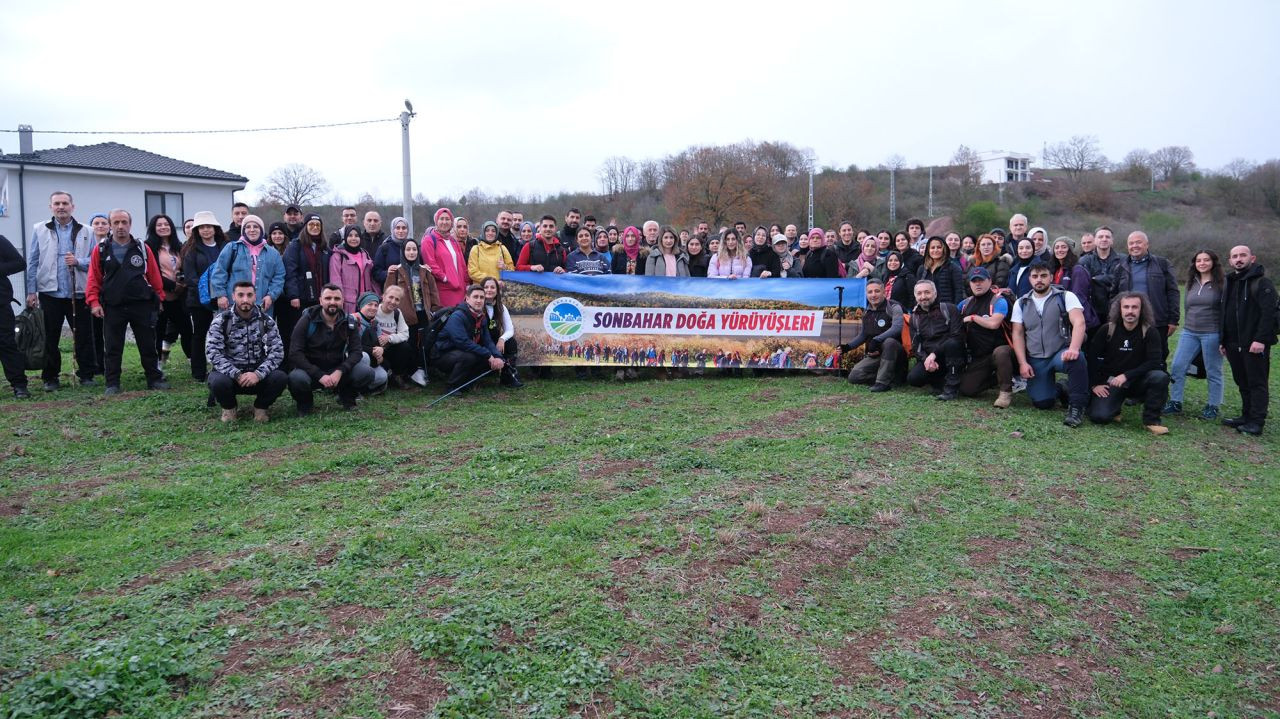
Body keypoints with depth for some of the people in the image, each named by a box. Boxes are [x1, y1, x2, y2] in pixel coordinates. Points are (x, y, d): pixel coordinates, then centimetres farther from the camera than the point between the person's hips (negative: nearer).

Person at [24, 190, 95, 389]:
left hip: (79, 293, 0)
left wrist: (78, 262, -16)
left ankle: (86, 374, 13)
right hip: (50, 293, 0)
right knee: (50, 338, 6)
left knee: (83, 336, 3)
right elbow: (33, 262, 4)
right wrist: (31, 291, -1)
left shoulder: (85, 232, 6)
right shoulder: (39, 230, 7)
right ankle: (50, 377, 14)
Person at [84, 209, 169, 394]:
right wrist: (94, 302, -5)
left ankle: (154, 379, 16)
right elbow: (93, 279, 3)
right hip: (112, 308, 0)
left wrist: (159, 297, 5)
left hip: (142, 306, 0)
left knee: (148, 346, 6)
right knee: (113, 348, 5)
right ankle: (112, 384, 12)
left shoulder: (143, 249, 4)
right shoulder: (101, 251, 4)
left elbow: (154, 276, 6)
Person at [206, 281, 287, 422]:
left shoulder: (266, 321, 0)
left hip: (258, 373, 1)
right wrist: (237, 375, -25)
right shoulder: (221, 321, -5)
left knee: (280, 377, -29)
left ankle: (261, 407, 3)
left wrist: (258, 374, -24)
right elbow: (213, 352, -13)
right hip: (231, 372, -1)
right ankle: (229, 407, 3)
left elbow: (277, 351, -8)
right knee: (218, 381, -34)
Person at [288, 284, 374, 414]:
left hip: (337, 371, 2)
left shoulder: (348, 322, -2)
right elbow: (295, 354, -16)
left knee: (367, 373, -23)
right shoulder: (307, 320, -10)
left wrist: (340, 371, -24)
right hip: (311, 371, -2)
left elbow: (356, 352, -5)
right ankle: (305, 402, 0)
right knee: (296, 378, -36)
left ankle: (346, 397, 9)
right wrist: (320, 375, -27)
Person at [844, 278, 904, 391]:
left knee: (889, 341, -40)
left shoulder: (893, 307, -10)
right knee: (854, 376, -13)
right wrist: (848, 346, 6)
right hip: (874, 355, 5)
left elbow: (897, 328, -28)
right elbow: (862, 335, 21)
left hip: (894, 351, -5)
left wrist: (876, 340, -37)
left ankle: (883, 381, -30)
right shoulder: (866, 311, 11)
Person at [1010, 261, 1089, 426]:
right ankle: (1058, 390, 30)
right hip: (1035, 360, 3)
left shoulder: (1066, 297, -3)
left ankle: (1076, 406, -22)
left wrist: (1074, 348, -36)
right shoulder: (1021, 303, 8)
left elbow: (1079, 323, -17)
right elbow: (1018, 334, 6)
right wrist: (1023, 363, -6)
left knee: (1077, 359, -38)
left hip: (1061, 354, -3)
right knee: (1042, 403, -7)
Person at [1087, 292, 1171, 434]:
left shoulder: (1149, 331, -8)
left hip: (1138, 381, 0)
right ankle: (1116, 405, 15)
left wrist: (1127, 376, -23)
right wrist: (1095, 384, -7)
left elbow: (1155, 362, -15)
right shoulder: (1107, 330, -5)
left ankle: (1151, 419, -12)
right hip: (1110, 381, 0)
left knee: (1160, 377, -31)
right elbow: (1092, 357, -1)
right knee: (1098, 416, -22)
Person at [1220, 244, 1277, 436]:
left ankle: (1256, 423, 0)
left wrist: (1260, 339, -23)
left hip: (1254, 344, -8)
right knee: (1243, 383, 13)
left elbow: (1268, 313, -16)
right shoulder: (1231, 283, 18)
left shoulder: (1262, 282, -8)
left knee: (1257, 382, -3)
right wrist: (1223, 340, 17)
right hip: (1234, 344, 8)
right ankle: (1247, 416, 21)